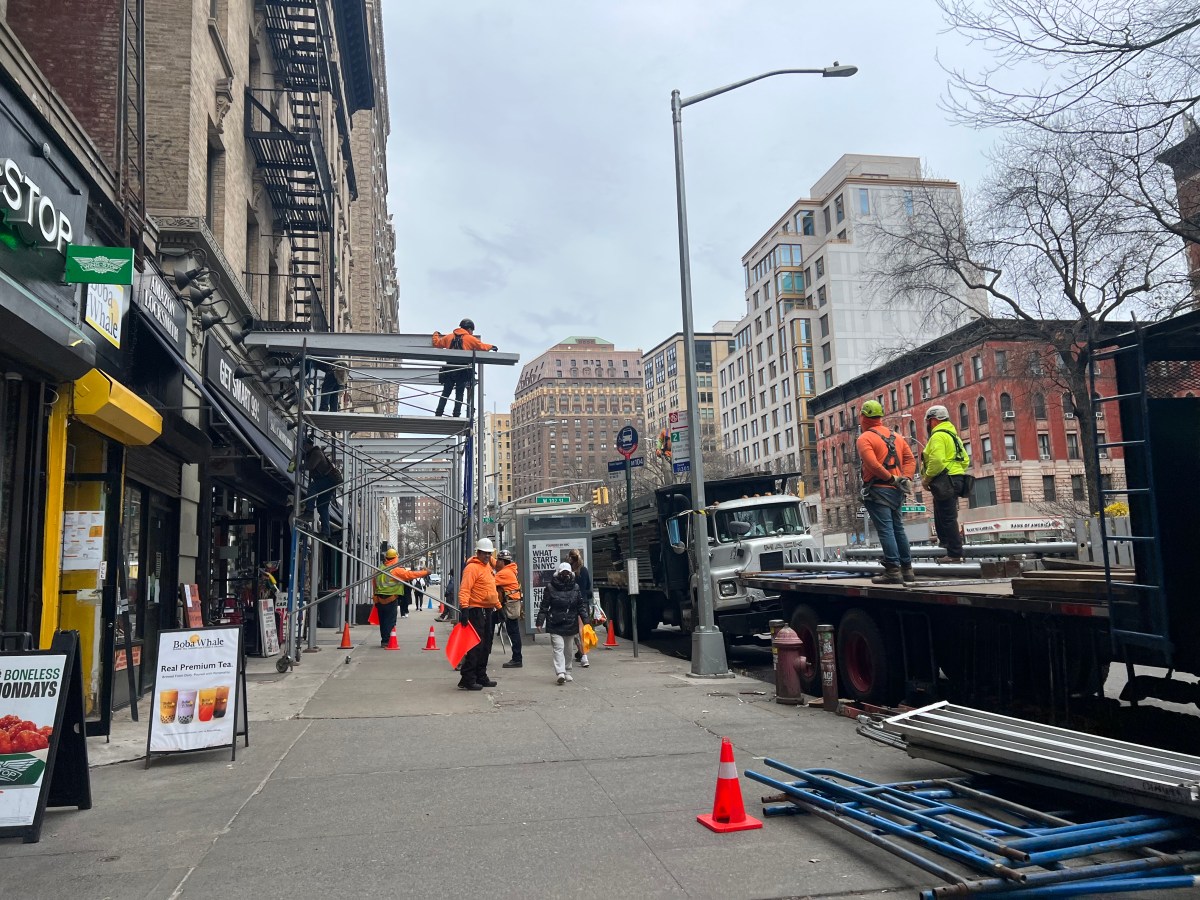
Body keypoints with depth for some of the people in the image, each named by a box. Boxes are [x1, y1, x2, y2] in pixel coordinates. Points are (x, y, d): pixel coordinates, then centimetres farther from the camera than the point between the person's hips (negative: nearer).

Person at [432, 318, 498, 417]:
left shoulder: (449, 337, 15)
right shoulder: (470, 338, 4)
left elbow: (436, 343, 24)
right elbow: (482, 346, 3)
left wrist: (436, 335, 44)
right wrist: (491, 346, 23)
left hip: (449, 368, 3)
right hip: (462, 370, -3)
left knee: (445, 393, 6)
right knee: (459, 394, 1)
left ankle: (438, 414, -2)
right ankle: (456, 415, -5)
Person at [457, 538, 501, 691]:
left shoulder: (488, 566, 17)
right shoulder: (472, 567, -13)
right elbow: (464, 589, -23)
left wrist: (498, 606, 27)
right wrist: (464, 609, -33)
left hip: (487, 611, 10)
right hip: (476, 611, -10)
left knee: (485, 646, 14)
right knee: (475, 646, -11)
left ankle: (481, 677, 22)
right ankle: (467, 680, -8)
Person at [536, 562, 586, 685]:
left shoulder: (575, 587, 6)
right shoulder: (550, 588, -3)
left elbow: (580, 606, 10)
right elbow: (544, 606, -2)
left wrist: (584, 622, 6)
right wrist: (540, 622, -7)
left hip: (570, 624, 3)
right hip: (555, 624, -3)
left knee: (567, 649, 13)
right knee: (558, 648, -13)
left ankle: (567, 673, 24)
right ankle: (560, 673, -21)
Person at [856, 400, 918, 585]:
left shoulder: (865, 438, -7)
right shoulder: (896, 436, 15)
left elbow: (872, 464, -20)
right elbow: (910, 459, 8)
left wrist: (891, 478, -13)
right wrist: (906, 478, -1)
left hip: (877, 490, -7)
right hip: (896, 491, 7)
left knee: (885, 530, -8)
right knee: (898, 529, 13)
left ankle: (893, 571, -10)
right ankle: (907, 569, 16)